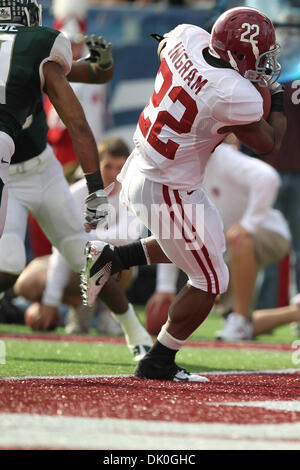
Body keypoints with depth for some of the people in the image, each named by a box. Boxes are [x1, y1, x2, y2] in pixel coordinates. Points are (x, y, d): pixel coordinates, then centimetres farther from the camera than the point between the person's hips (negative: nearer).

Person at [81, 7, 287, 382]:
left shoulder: (189, 38, -9)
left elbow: (163, 46, 19)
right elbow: (268, 145, -8)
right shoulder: (237, 96, -28)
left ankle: (109, 258, 26)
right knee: (210, 281, 8)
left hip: (137, 169, 9)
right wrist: (278, 101, 5)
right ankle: (158, 363, 18)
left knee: (209, 243, 29)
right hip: (168, 193, -9)